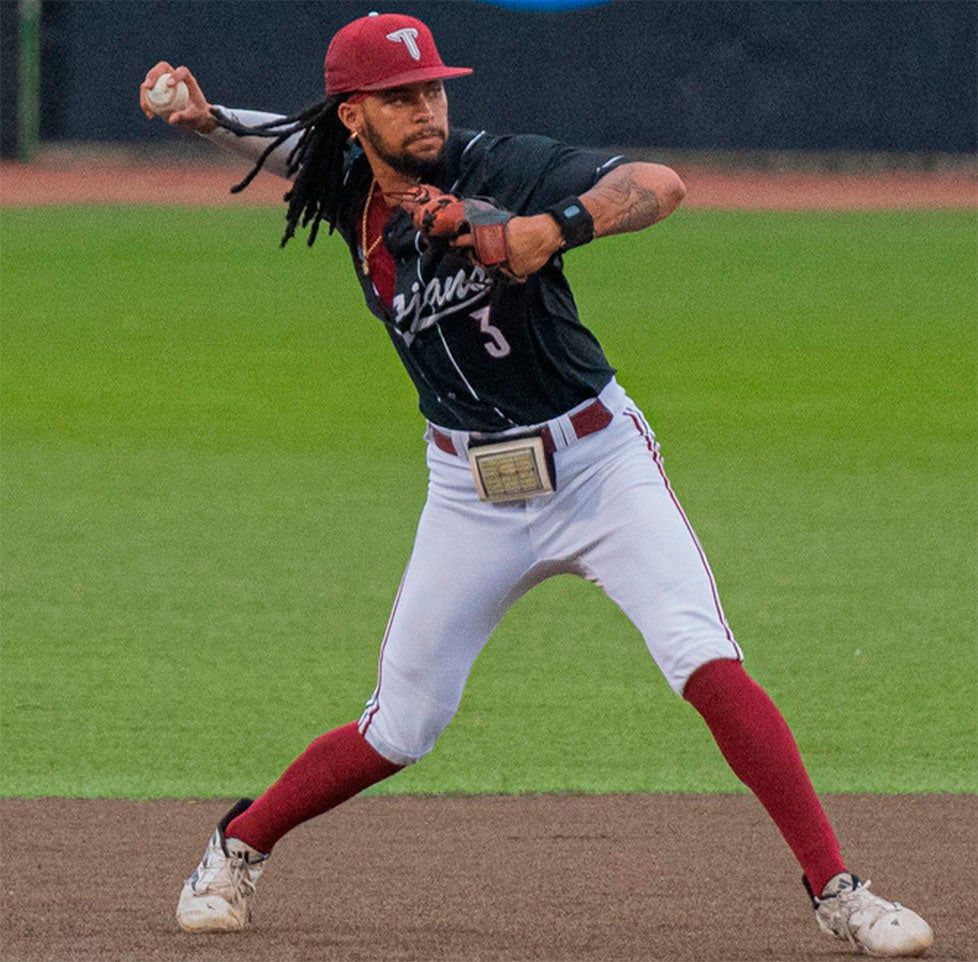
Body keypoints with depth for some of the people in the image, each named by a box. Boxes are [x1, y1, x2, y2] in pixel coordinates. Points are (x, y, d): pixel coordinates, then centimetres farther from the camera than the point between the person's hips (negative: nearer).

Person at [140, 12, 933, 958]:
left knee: (707, 666, -20)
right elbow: (287, 141, 24)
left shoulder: (498, 168, -15)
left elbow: (659, 185, -28)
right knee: (401, 728, 6)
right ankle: (239, 845, 31)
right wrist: (206, 117, 4)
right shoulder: (350, 191, 0)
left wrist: (552, 229, -44)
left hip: (599, 462, -3)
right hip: (470, 491, 4)